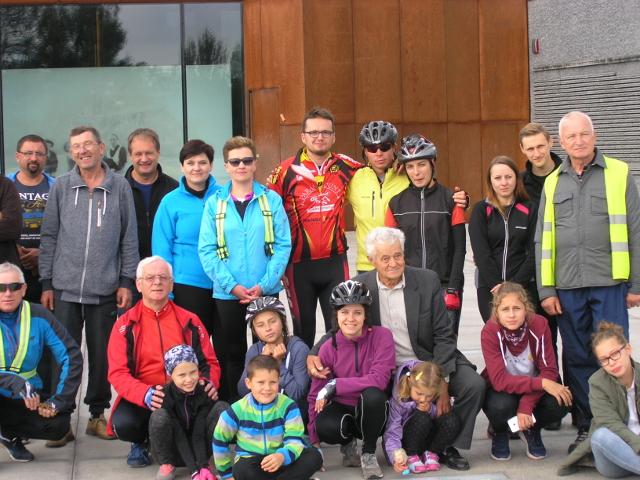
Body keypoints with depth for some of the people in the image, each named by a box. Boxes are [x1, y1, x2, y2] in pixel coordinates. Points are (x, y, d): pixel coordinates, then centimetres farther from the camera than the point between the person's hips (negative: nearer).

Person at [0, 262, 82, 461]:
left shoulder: (38, 316, -5)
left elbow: (71, 356, -4)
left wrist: (58, 401, -12)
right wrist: (17, 383, -35)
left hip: (25, 399, 3)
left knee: (59, 424, -20)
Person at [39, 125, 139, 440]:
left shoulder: (119, 187, 3)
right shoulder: (61, 187, 4)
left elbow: (129, 238, 5)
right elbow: (49, 236, 6)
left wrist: (126, 281, 1)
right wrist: (46, 283, 3)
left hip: (105, 289, 0)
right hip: (65, 287, 0)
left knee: (102, 355, 6)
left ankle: (97, 414, 18)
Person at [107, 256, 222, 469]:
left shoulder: (189, 321, 7)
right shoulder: (126, 324, 1)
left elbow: (210, 362, 11)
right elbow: (118, 373, -6)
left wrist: (209, 383, -15)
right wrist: (146, 394, -27)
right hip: (141, 399, -1)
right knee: (124, 424, -33)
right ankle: (141, 443, 8)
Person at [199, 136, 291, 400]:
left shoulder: (272, 200, 1)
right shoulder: (214, 203, 2)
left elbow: (283, 246, -2)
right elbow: (207, 250, -2)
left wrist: (264, 285, -13)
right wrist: (232, 285, -12)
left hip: (266, 292, 0)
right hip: (227, 295, 0)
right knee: (231, 354, 7)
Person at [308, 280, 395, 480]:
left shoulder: (381, 336, -13)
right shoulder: (328, 348, -6)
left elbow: (379, 379, -23)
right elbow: (316, 395, -2)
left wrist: (334, 386, -25)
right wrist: (314, 442, -4)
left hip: (373, 414, -1)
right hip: (343, 411, 1)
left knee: (372, 394, -36)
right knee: (325, 427, -33)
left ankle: (368, 454, -9)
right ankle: (348, 444, 6)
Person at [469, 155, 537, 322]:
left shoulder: (529, 210, 5)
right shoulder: (481, 210, 5)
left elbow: (533, 252, 0)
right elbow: (480, 252, -2)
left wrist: (515, 283, -10)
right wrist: (497, 284, -11)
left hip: (524, 286, 0)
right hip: (489, 288, 0)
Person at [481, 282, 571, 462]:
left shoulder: (539, 325, -19)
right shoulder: (490, 332, -25)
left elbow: (549, 371, -18)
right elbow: (499, 380, -31)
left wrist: (527, 404, -32)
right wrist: (541, 383, -40)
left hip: (533, 390, 2)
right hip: (501, 391, -2)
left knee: (559, 404, -30)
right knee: (501, 406, -37)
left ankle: (532, 429, 6)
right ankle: (500, 433, 3)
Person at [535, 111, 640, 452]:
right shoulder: (553, 183, 11)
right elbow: (543, 240, 11)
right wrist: (546, 290, 5)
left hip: (609, 283, -3)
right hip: (567, 287, 3)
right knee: (577, 359, 7)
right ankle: (586, 427, 17)